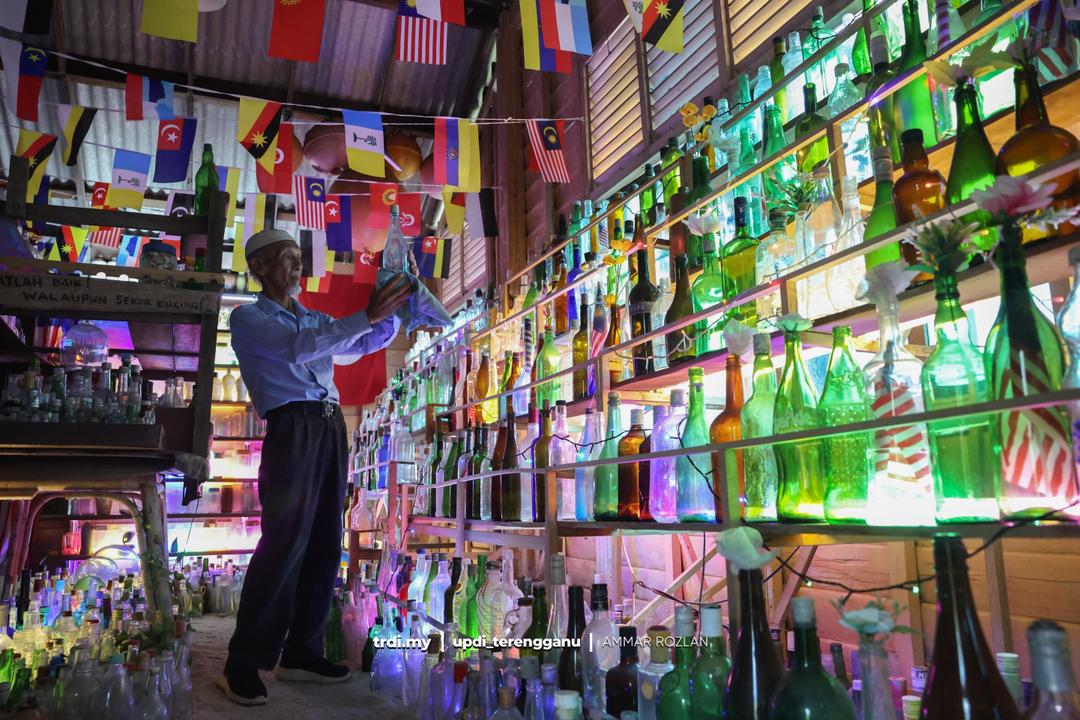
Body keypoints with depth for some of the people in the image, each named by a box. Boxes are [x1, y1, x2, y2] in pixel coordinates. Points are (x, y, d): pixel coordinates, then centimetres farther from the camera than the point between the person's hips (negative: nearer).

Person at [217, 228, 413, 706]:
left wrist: (391, 312, 3)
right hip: (293, 429, -7)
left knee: (325, 545, 5)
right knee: (285, 542, -13)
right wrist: (367, 315, -21)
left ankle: (300, 653, 13)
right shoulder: (247, 318, 3)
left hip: (332, 427, 7)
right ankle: (243, 663, -3)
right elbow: (298, 347, -15)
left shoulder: (314, 319, 24)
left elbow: (368, 344, 23)